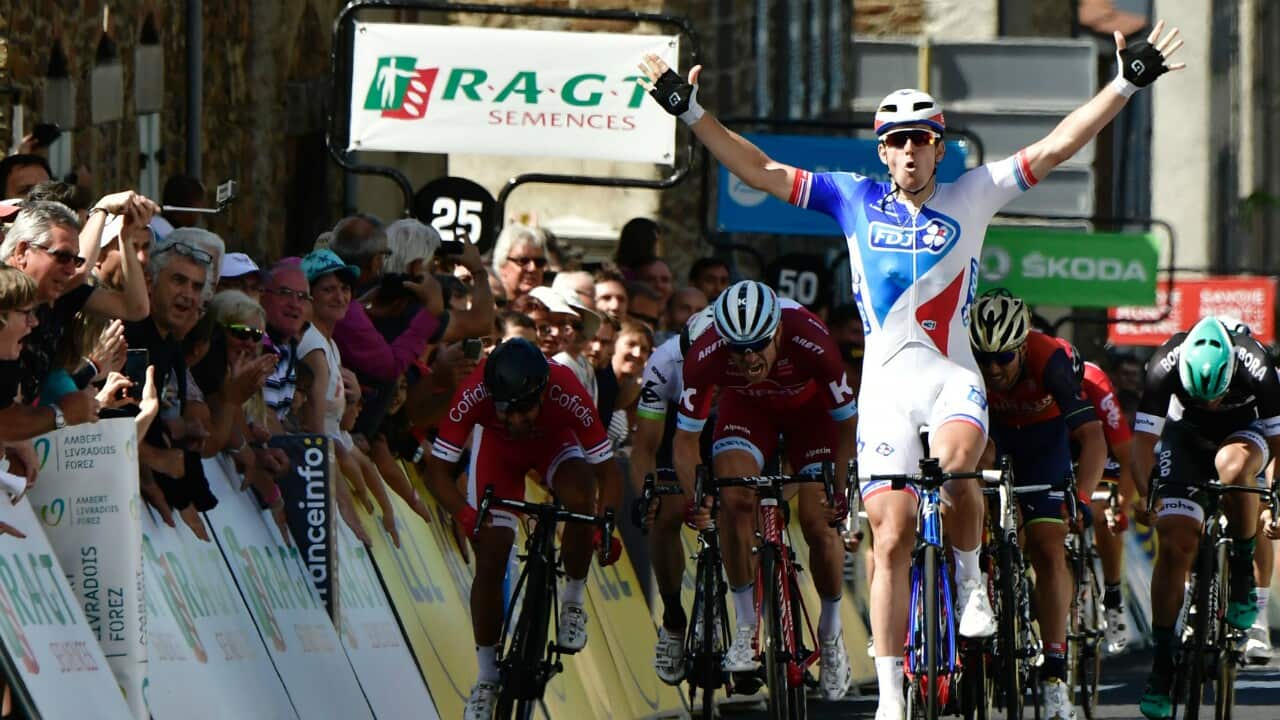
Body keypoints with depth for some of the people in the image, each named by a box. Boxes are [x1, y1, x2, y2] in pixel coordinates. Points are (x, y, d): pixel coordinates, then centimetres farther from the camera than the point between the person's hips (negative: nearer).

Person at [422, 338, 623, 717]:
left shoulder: (566, 393, -40)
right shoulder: (474, 394, -39)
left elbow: (607, 471, -31)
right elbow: (436, 470, -30)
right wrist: (465, 514, -47)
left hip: (554, 443, 0)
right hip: (497, 446, 0)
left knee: (580, 499, -32)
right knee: (491, 556, -8)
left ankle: (573, 603, -7)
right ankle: (486, 679, 6)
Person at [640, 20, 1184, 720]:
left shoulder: (970, 197, 6)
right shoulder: (855, 199, 9)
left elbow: (1054, 147, 2)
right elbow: (761, 171, 11)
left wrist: (1126, 83, -5)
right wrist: (691, 114, 5)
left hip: (952, 373, -1)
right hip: (886, 380, 1)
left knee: (956, 458, -35)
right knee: (892, 539, -3)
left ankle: (969, 580, -8)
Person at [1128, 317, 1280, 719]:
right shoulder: (1165, 366, -31)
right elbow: (1143, 439, -26)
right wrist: (1143, 496, -36)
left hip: (1246, 429, -1)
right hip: (1188, 434, 2)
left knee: (1232, 465, -39)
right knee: (1174, 542, -13)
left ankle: (1243, 575, -19)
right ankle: (1162, 664, -5)